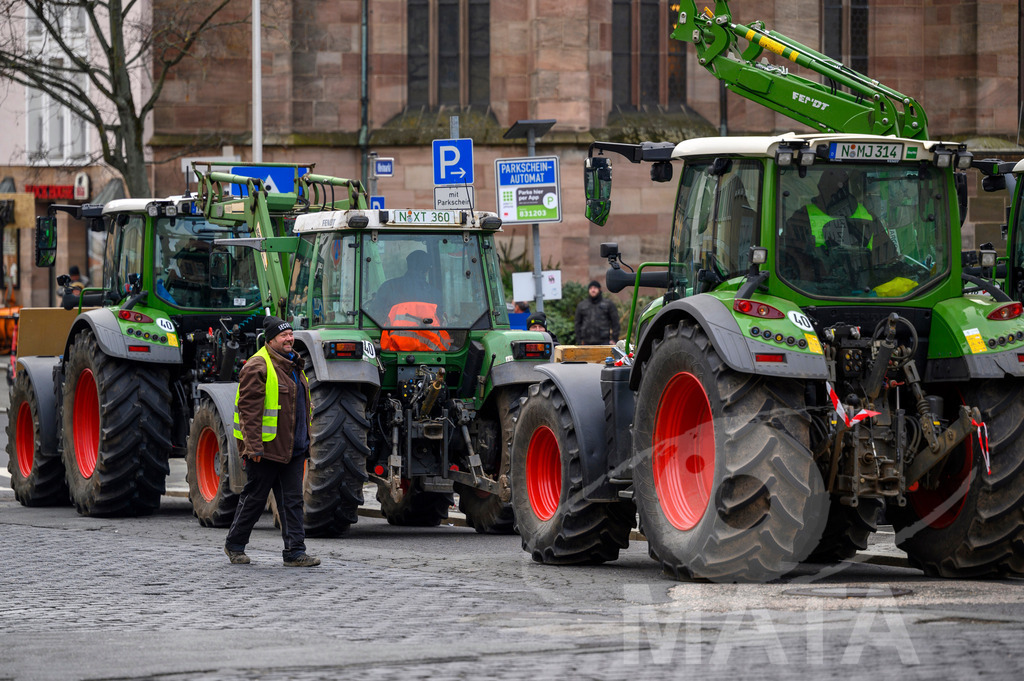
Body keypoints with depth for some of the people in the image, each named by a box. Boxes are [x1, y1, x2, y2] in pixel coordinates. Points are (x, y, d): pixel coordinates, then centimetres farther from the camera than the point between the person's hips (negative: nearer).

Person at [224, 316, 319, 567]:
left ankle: (295, 552, 2)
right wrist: (254, 446, -22)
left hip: (291, 450, 8)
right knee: (254, 499, 3)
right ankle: (234, 545, 19)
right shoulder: (257, 367, -12)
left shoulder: (293, 366, 16)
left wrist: (305, 443, 21)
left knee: (292, 500, 2)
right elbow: (249, 409, -17)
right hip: (265, 449, -8)